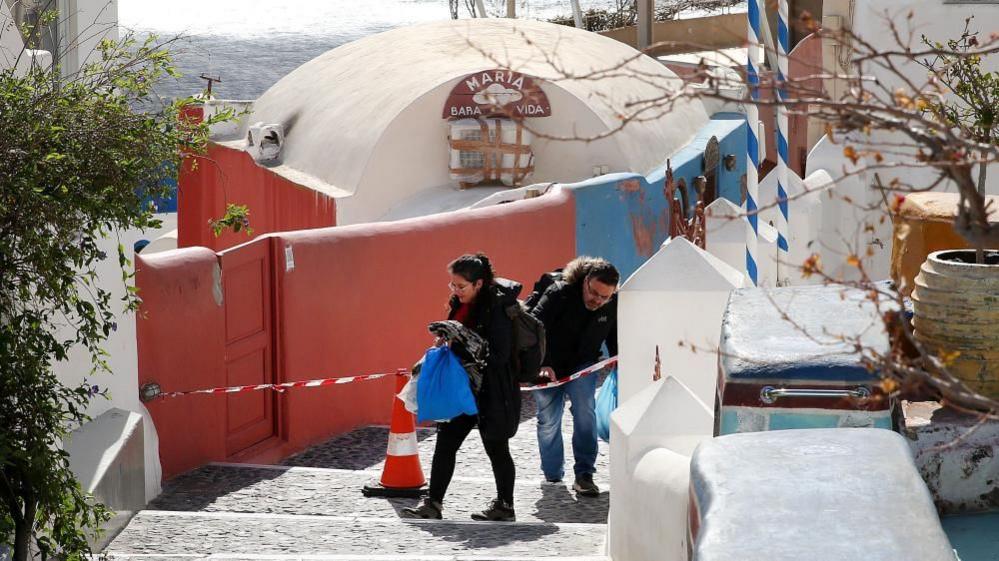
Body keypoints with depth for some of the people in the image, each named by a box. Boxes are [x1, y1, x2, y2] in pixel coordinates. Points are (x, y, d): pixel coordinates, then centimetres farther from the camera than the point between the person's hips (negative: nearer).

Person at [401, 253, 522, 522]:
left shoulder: (496, 308, -18)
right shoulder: (461, 305, 7)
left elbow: (499, 355, -22)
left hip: (491, 391, -8)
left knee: (496, 448, 5)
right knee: (445, 444, 5)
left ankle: (505, 506, 18)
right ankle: (433, 504, 10)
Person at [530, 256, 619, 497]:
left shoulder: (613, 306, -11)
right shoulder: (559, 294, -24)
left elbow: (614, 339, 8)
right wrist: (542, 365, -39)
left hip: (582, 366, 1)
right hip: (549, 368, -1)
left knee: (585, 409, -22)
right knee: (548, 420, 5)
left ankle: (584, 474, -19)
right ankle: (553, 475, 26)